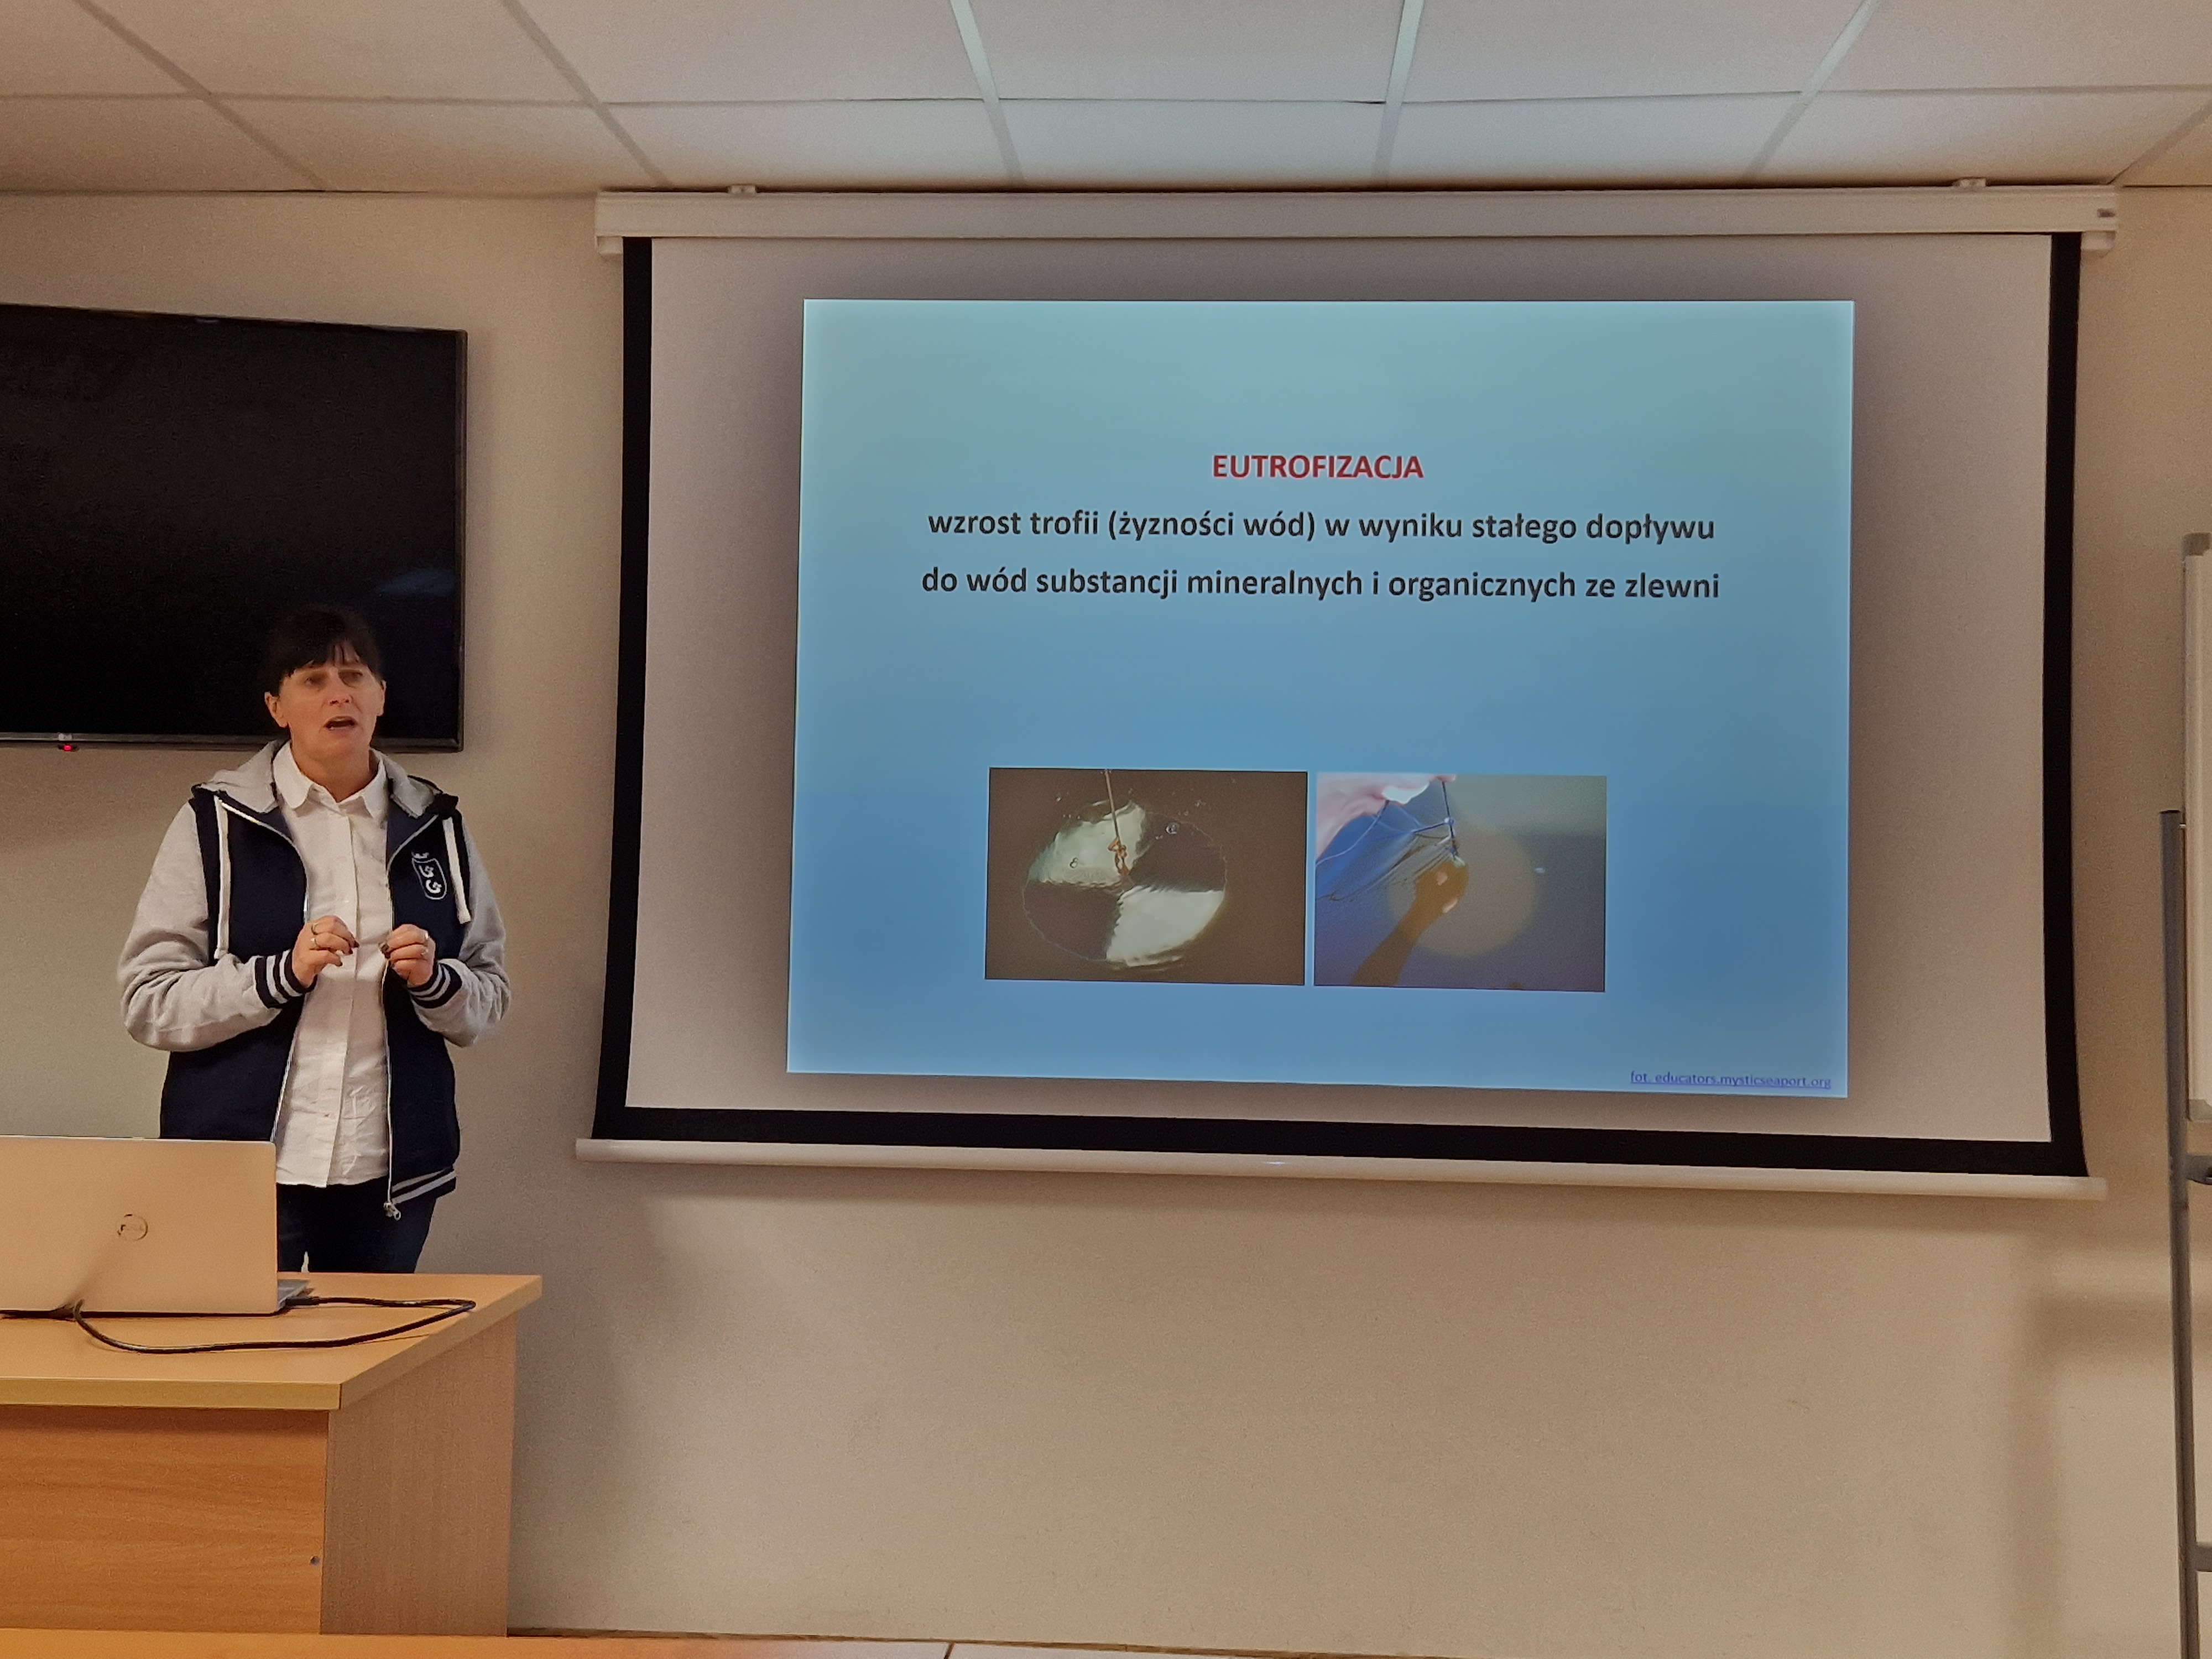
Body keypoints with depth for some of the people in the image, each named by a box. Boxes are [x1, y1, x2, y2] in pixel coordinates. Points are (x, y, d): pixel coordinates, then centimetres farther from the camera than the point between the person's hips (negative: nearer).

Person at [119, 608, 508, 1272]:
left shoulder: (434, 824, 7)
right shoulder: (216, 823, 0)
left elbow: (490, 1000, 11)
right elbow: (148, 1000, -4)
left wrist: (434, 980, -11)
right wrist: (282, 975, -19)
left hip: (390, 1168, 2)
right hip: (242, 1165, -2)